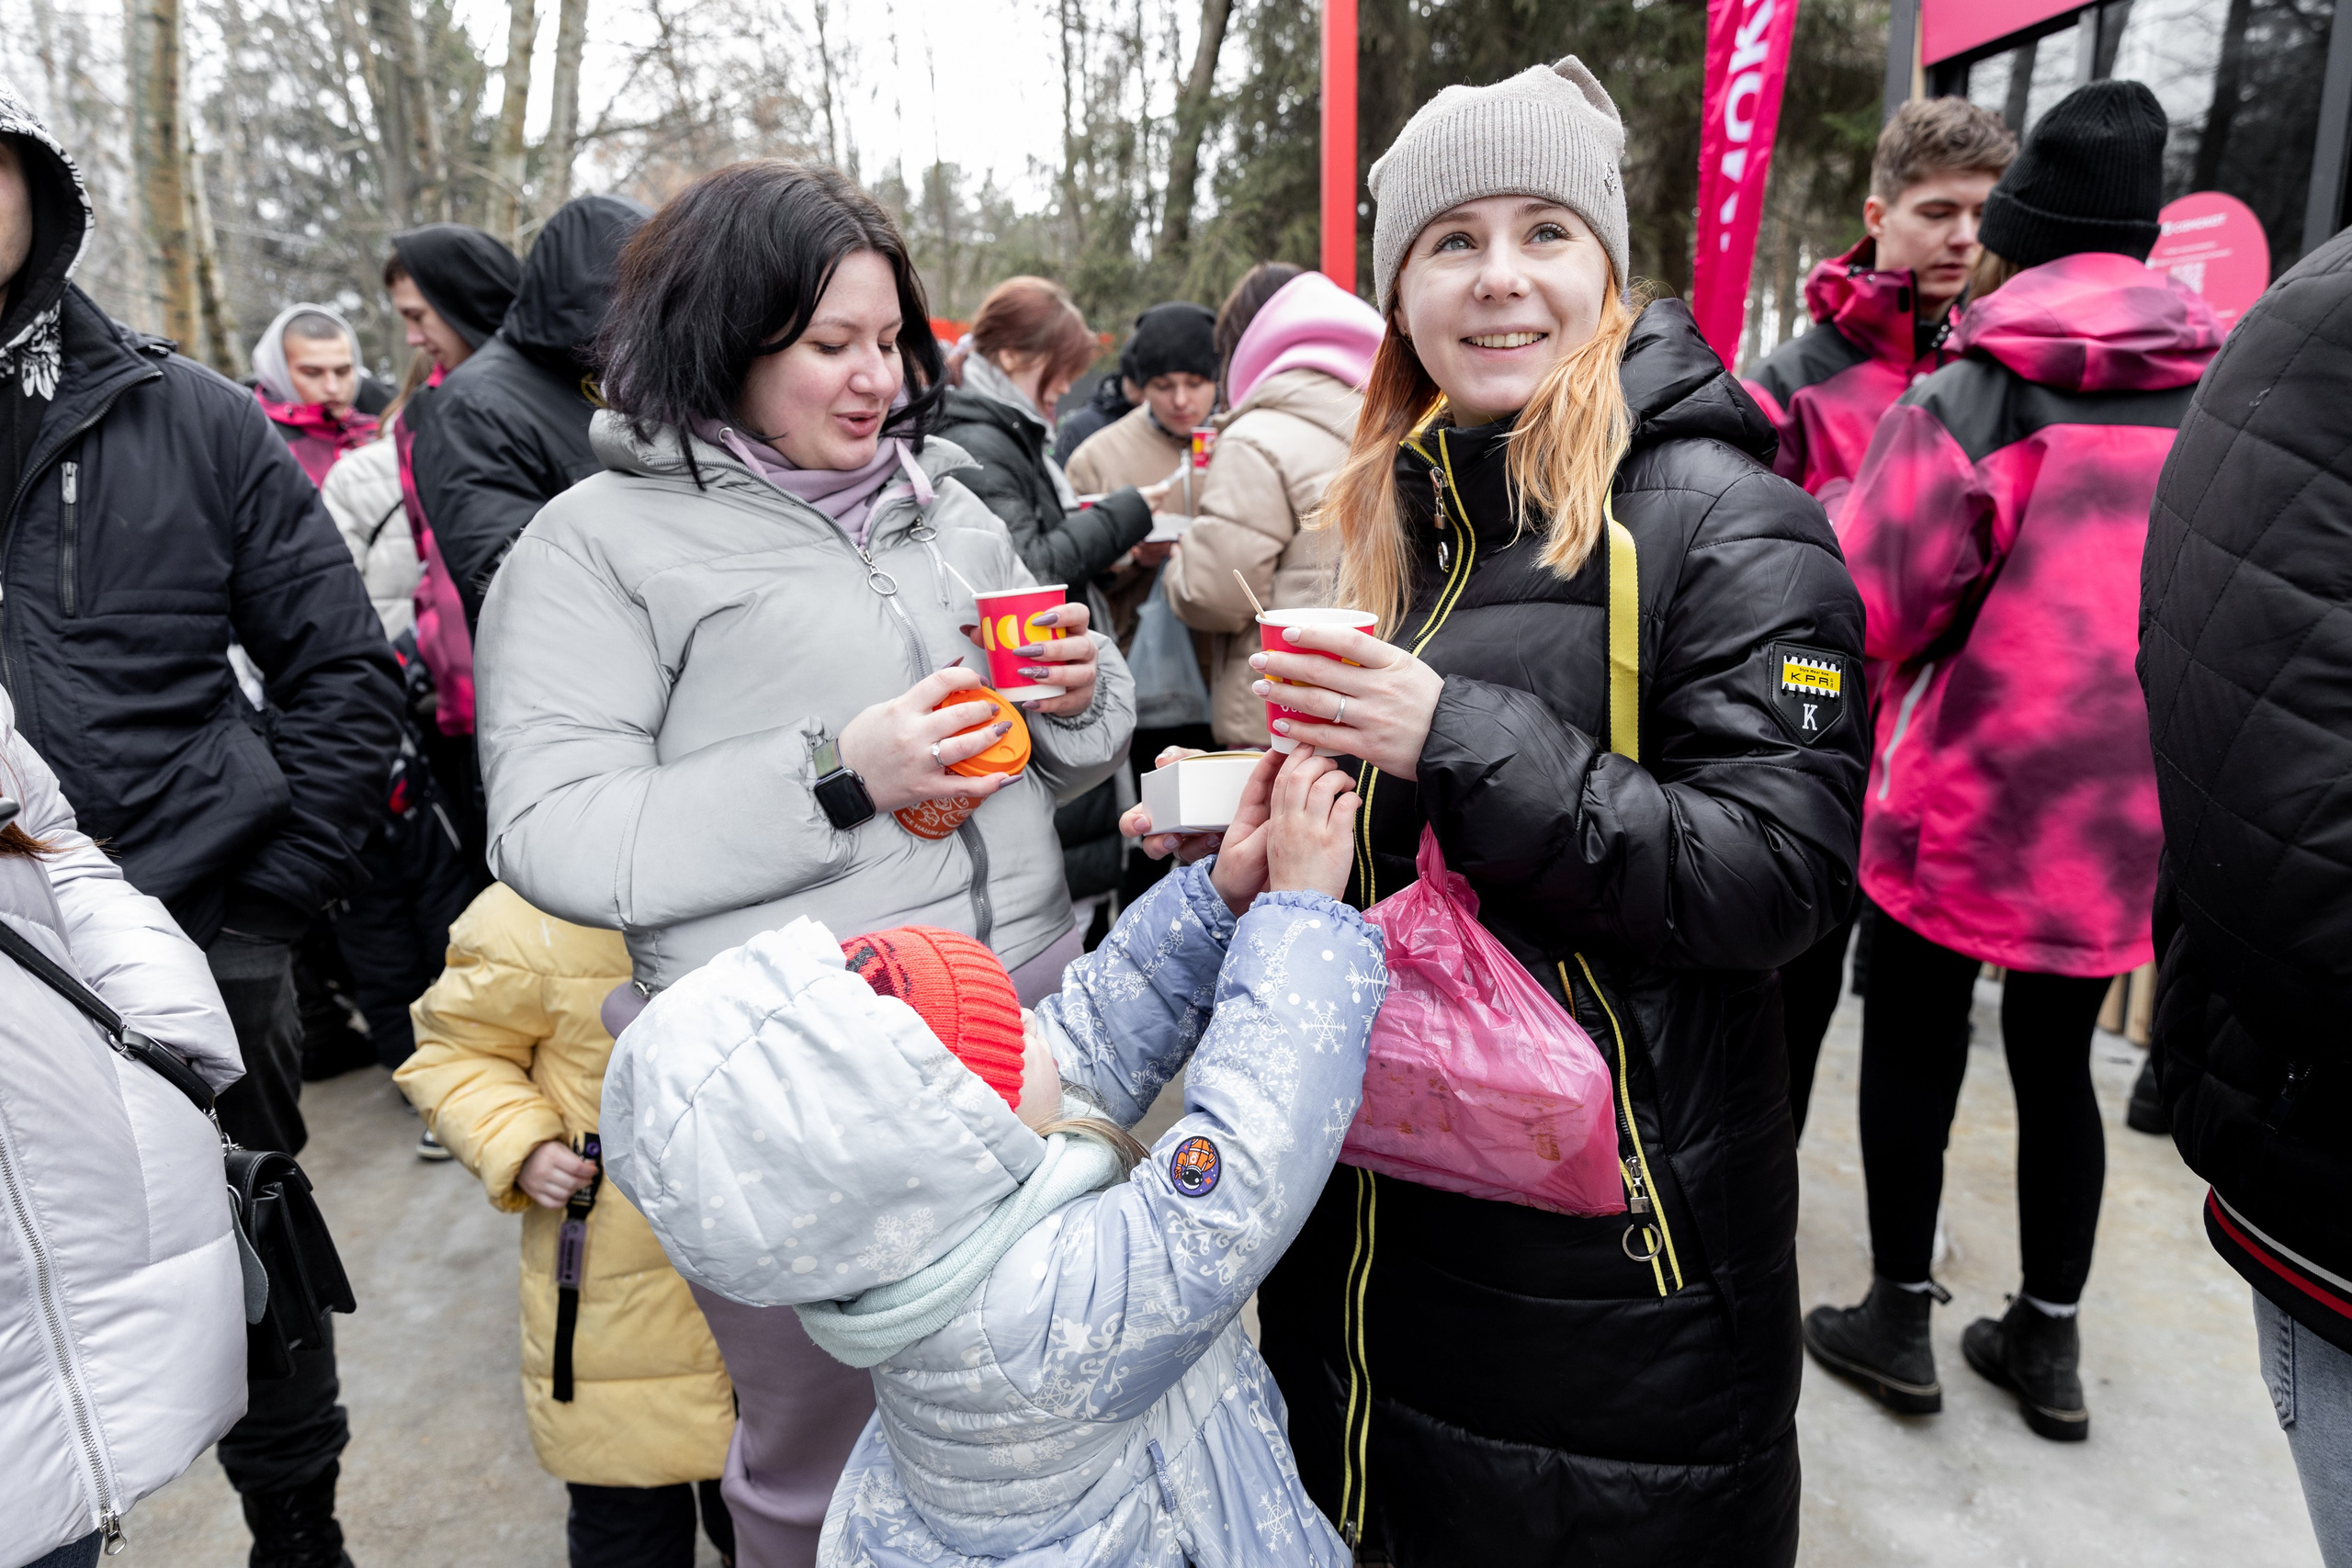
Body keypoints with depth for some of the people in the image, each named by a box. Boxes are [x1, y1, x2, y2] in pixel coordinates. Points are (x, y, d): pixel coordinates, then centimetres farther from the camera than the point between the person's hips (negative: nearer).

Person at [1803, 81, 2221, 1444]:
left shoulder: (1971, 398, -12)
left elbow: (1874, 604, -12)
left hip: (1968, 790, -4)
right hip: (2131, 802, 5)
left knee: (1913, 1044, 11)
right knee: (2057, 1057, 17)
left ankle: (1901, 1317, 21)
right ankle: (2049, 1338, 28)